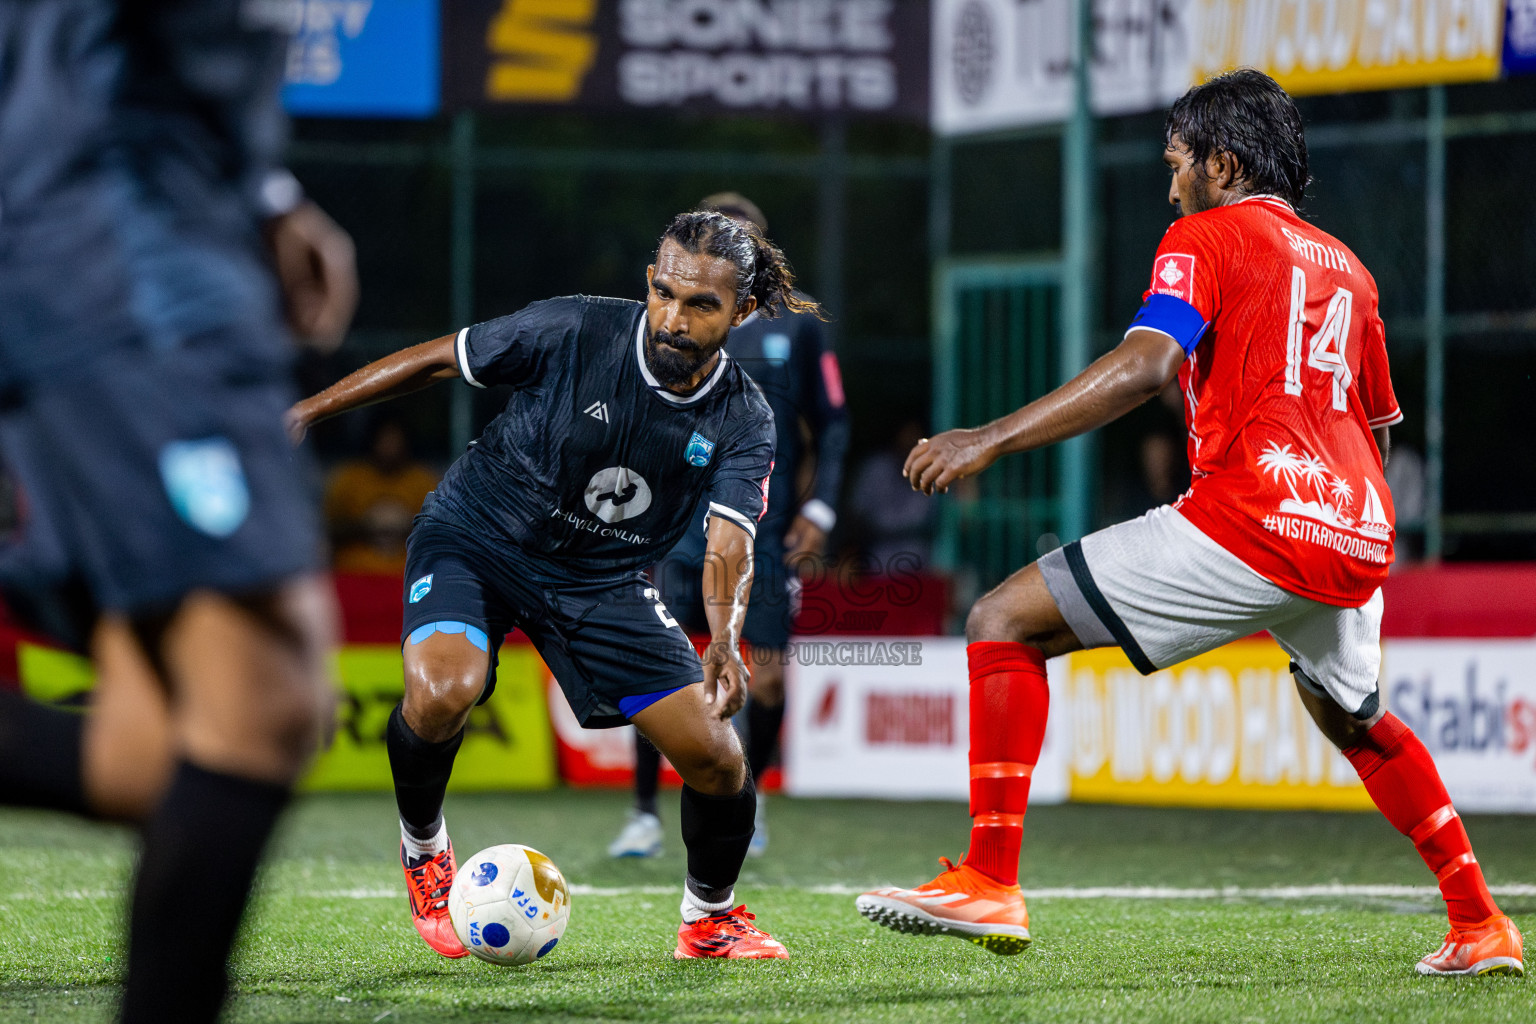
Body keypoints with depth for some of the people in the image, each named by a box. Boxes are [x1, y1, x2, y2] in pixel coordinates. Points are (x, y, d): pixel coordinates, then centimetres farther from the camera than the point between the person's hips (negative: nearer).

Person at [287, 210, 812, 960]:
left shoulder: (743, 421, -13)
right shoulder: (574, 332, -21)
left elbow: (729, 543, -25)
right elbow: (435, 360, -9)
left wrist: (724, 640, -45)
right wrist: (310, 410, -9)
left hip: (603, 581, 3)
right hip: (476, 537, -3)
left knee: (716, 759, -7)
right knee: (441, 693, -33)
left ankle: (709, 919, 24)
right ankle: (422, 846, 0)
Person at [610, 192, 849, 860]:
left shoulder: (796, 326, 5)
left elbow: (832, 425, 9)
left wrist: (819, 509, -1)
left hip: (770, 532, 0)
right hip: (686, 527, 0)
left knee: (768, 677, -1)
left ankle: (749, 794, 27)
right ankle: (645, 815, -1)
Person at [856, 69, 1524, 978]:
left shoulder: (1206, 237, 3)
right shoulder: (1346, 266, 24)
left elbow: (1144, 366, -15)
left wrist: (992, 439, -17)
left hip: (1253, 520, -8)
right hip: (1358, 537, 8)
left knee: (1007, 623, -4)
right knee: (1355, 718, 34)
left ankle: (989, 884, -14)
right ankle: (1481, 928, 34)